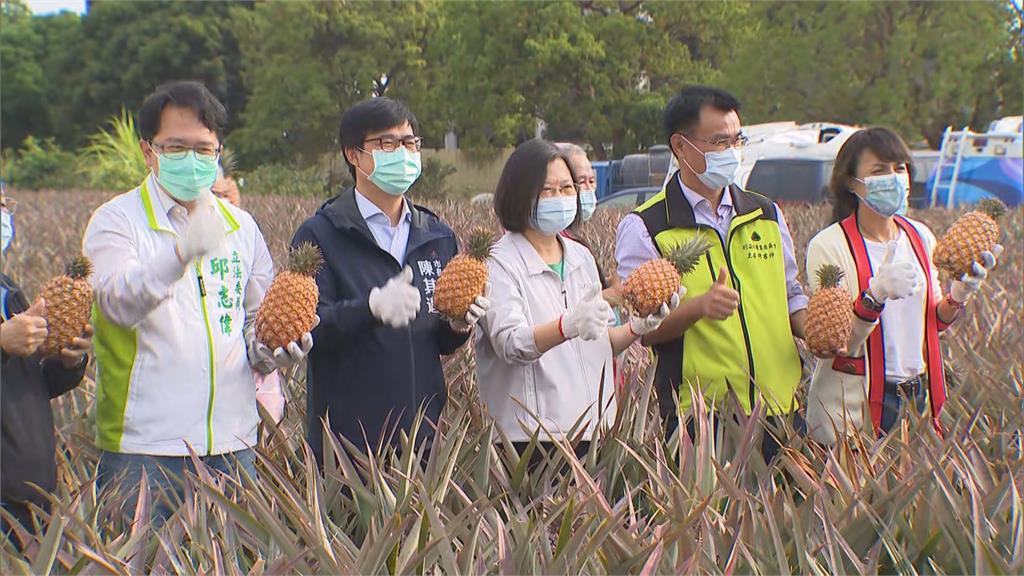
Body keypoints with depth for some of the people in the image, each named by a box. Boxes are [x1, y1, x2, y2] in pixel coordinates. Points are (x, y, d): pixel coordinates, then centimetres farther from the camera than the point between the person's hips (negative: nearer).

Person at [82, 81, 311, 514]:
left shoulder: (240, 226, 14)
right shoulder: (117, 219, -2)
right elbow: (119, 302, -21)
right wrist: (184, 251, -38)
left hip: (231, 444, 4)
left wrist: (270, 351, -1)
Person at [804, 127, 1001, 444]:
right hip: (852, 405, -5)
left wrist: (960, 292, -5)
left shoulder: (920, 236, 5)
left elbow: (933, 322, 14)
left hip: (918, 394, 6)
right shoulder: (828, 246, -13)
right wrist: (876, 293, -31)